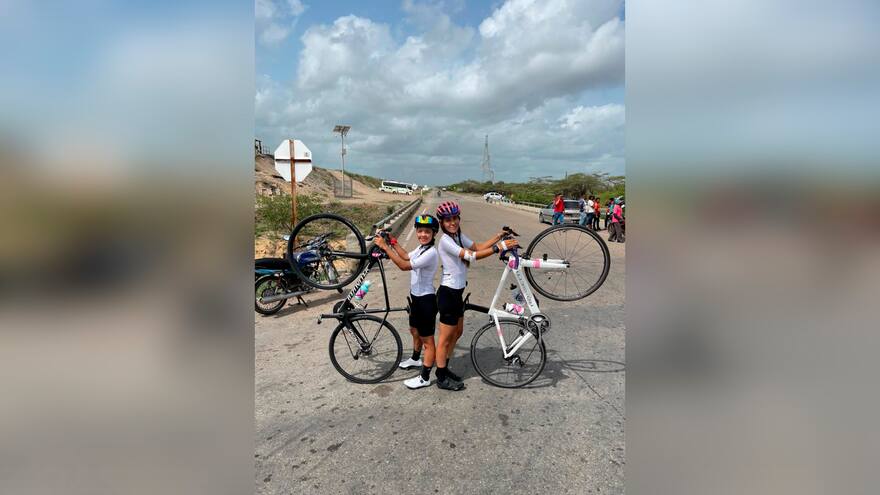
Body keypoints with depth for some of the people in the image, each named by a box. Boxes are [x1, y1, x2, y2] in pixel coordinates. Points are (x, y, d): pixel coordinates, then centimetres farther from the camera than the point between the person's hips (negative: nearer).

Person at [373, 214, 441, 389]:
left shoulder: (431, 253, -26)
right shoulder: (421, 247, 4)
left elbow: (404, 266, -31)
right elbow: (406, 256, 20)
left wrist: (385, 247, -28)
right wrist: (393, 242, 12)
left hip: (426, 299, -10)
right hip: (416, 296, 10)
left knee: (427, 339, 4)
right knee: (415, 331, 28)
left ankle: (425, 378, 16)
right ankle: (415, 359, 52)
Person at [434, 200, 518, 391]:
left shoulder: (459, 236, 8)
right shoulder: (445, 240, -21)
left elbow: (478, 246, 9)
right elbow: (471, 256, -28)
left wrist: (499, 236, 0)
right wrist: (500, 247, -29)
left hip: (456, 292, 9)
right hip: (448, 293, -9)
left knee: (457, 332, 20)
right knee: (446, 337, 3)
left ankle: (444, 368, 35)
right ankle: (442, 379, 18)